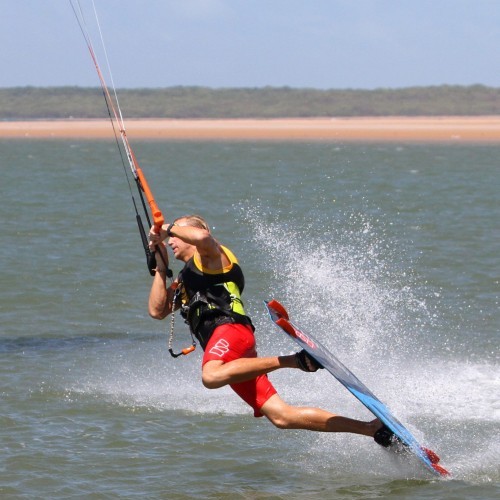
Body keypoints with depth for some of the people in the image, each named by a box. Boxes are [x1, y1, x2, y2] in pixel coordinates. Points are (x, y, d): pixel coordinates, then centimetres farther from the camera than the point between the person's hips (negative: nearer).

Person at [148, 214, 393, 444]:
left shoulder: (210, 255, 11)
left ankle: (294, 360, -31)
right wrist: (161, 267, 23)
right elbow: (157, 311, 25)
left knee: (211, 376, -41)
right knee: (282, 416, -5)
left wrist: (168, 228, 2)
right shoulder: (183, 281, 35)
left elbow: (202, 235, -13)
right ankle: (372, 428, -7)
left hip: (231, 329, -8)